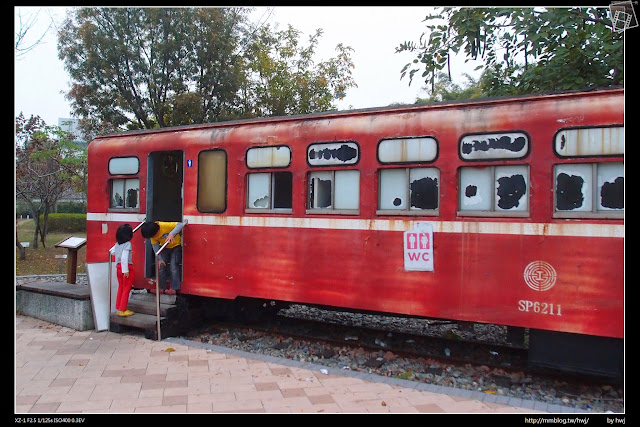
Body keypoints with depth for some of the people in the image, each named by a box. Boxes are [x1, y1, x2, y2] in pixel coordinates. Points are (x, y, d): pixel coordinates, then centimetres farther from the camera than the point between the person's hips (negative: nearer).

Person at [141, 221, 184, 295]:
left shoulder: (165, 225, -33)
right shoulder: (152, 234, -15)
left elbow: (180, 225, -41)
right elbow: (155, 246, -11)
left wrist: (172, 234, -53)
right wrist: (160, 259, -18)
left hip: (176, 246, -5)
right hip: (164, 247, 5)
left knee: (173, 266, -16)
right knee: (161, 265, -3)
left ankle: (174, 288, -16)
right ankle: (162, 288, 3)